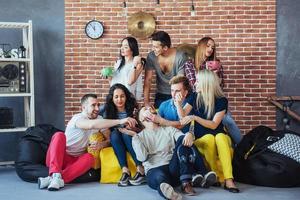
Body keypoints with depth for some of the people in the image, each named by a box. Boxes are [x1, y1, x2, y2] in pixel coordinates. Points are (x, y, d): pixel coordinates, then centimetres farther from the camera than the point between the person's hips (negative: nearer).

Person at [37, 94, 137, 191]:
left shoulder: (99, 119, 6)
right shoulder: (77, 118, -15)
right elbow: (92, 124, -38)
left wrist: (101, 145, -24)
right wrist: (120, 121, -43)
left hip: (77, 161, 4)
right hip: (60, 157, -4)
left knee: (89, 158, -29)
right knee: (59, 135, -30)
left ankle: (53, 180, -39)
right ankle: (56, 175, -42)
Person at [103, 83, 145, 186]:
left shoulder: (132, 108, -6)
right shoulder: (108, 111, 0)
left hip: (132, 141, -1)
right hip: (117, 143, 1)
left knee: (125, 133, -31)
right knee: (114, 134, -29)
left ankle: (141, 169, -35)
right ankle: (125, 169, -38)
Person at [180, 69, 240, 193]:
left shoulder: (221, 100, -6)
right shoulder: (195, 98, 3)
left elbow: (214, 125, -14)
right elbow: (183, 118, -2)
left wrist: (194, 117, -24)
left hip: (220, 139, -1)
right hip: (201, 141, 1)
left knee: (220, 137, -35)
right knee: (209, 138, -33)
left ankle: (228, 180, -43)